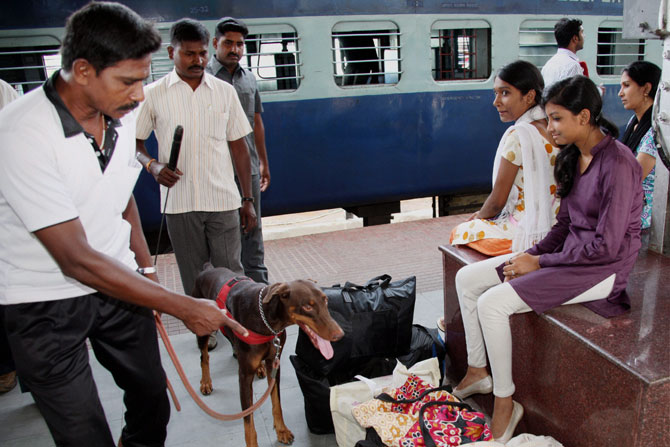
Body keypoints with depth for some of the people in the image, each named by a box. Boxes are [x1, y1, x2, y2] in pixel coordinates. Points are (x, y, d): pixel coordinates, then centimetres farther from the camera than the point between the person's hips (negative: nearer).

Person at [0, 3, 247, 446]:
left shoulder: (121, 115, -4)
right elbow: (77, 260, -26)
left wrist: (147, 268, 10)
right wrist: (184, 307, -24)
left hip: (117, 283, 6)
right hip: (46, 305, -5)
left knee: (153, 401, 13)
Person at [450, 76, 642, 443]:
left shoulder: (617, 164, -21)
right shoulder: (572, 157, 6)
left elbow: (606, 245, -23)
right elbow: (565, 223, 11)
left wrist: (540, 263, -17)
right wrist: (532, 254, -4)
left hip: (602, 269, -9)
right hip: (570, 254, 9)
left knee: (492, 303, -23)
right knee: (466, 278, 0)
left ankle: (504, 403, -3)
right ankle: (477, 372, 14)